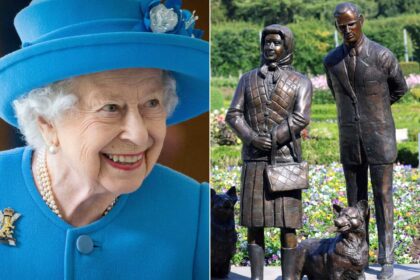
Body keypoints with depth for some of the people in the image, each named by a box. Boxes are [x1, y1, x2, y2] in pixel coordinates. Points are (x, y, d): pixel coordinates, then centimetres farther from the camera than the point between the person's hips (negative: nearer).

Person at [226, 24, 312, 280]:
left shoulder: (301, 82, 1)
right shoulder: (248, 79, 9)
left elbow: (300, 120, -13)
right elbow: (234, 115, 0)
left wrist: (269, 140, -17)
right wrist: (253, 139, -17)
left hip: (285, 161, -2)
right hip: (254, 161, 3)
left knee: (287, 223, -1)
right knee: (254, 222, 3)